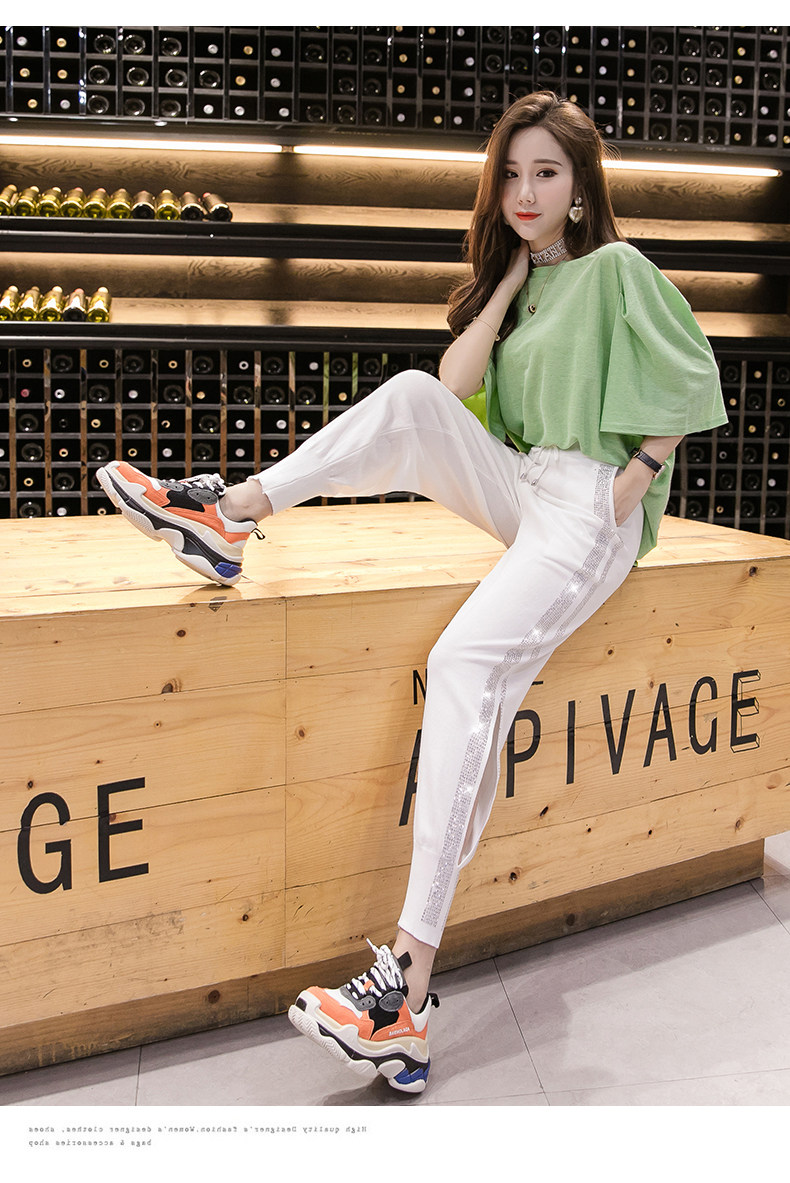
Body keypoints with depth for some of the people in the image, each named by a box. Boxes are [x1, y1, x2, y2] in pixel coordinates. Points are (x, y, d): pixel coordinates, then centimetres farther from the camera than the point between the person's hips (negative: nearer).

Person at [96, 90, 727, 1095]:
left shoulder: (616, 268, 2)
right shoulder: (516, 275, 21)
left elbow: (692, 385, -1)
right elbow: (456, 382, 4)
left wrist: (633, 483, -5)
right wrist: (513, 272, 5)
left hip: (591, 507, -7)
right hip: (520, 485, 7)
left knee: (467, 661, -31)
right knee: (411, 399, -19)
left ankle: (410, 982, -34)